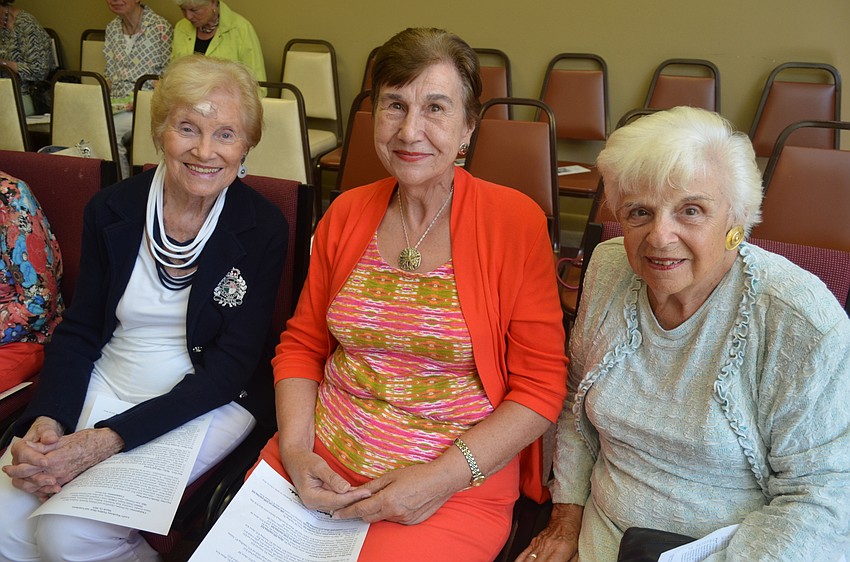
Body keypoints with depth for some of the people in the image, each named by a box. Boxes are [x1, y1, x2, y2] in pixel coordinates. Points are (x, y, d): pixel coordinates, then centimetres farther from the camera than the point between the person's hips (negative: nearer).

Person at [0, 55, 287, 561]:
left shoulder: (264, 230, -12)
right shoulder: (111, 210, -1)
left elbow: (228, 370, -14)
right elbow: (78, 331, 5)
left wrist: (111, 439, -22)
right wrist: (47, 420, -15)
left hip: (208, 404, -4)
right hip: (103, 387, 4)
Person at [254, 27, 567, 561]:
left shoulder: (516, 221, -8)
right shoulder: (347, 213, 5)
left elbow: (540, 388, -8)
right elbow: (302, 345, 12)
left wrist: (442, 478, -16)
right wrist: (294, 448, -4)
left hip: (456, 489, -3)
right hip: (320, 466, 4)